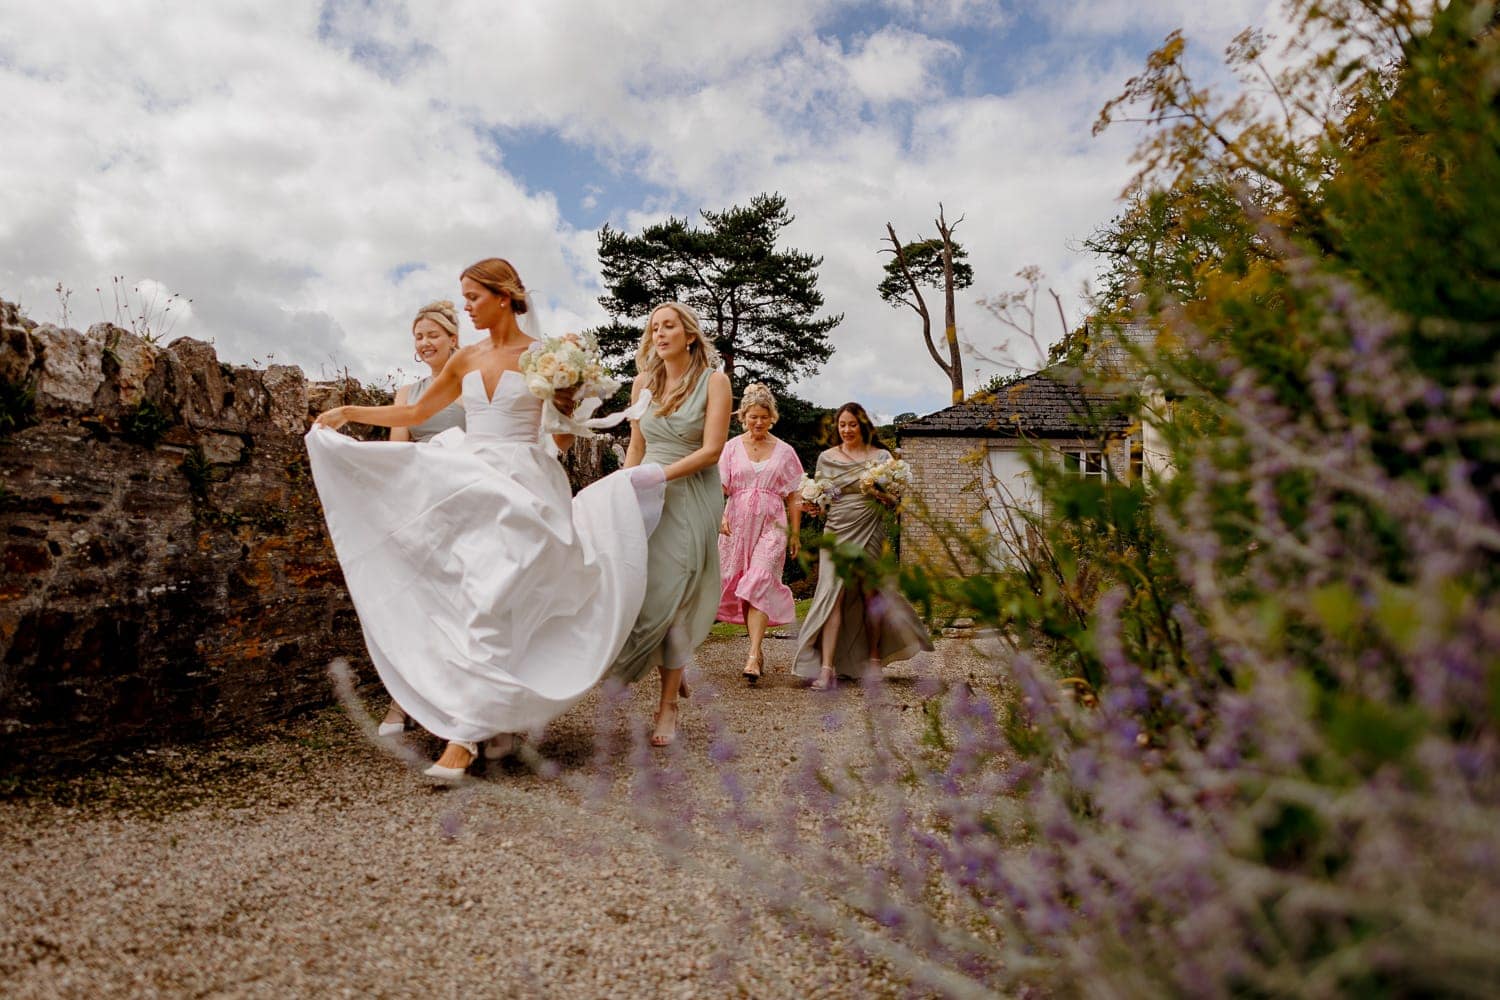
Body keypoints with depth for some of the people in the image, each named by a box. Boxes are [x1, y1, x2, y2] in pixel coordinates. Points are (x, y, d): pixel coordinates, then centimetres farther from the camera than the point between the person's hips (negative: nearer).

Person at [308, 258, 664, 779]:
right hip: (468, 486, 5)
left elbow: (564, 439, 1)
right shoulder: (466, 359, 13)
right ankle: (498, 723, 12)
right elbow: (415, 413, 23)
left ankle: (464, 735, -17)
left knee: (489, 604, -16)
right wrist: (349, 412, 19)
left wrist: (567, 397, -15)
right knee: (466, 600, 1)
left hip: (521, 488, -5)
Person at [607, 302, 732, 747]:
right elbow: (636, 447, 14)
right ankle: (673, 671, 23)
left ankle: (668, 706, 6)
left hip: (691, 498, -4)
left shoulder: (713, 381, -3)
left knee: (672, 597, -5)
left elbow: (711, 450, -10)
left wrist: (659, 476, -17)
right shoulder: (644, 382, 10)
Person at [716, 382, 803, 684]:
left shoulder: (784, 451, 9)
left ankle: (753, 657, -21)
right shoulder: (732, 447, 8)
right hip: (737, 523, 2)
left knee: (759, 584, -15)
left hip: (771, 525, -2)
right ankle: (757, 649, 19)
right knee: (740, 586, 4)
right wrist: (720, 515, -18)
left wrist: (795, 534, 7)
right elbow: (720, 486, 0)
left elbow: (794, 497, 10)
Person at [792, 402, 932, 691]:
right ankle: (826, 669, -15)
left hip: (869, 532, 0)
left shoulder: (880, 456, 7)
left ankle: (874, 657, 26)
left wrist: (883, 495, -14)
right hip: (837, 532, 0)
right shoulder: (826, 458, 10)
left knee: (870, 594, 6)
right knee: (833, 595, -10)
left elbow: (894, 501, 8)